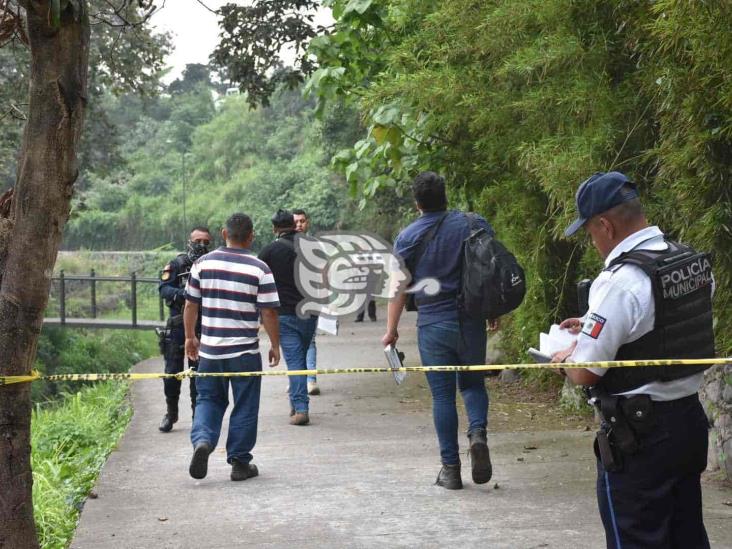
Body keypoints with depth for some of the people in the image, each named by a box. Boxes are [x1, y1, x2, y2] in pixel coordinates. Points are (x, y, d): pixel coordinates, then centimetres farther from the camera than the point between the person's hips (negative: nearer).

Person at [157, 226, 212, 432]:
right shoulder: (177, 265, 1)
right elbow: (163, 289, -8)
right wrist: (182, 293, -26)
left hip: (203, 329, 1)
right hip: (177, 327, -1)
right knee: (172, 373, 3)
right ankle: (171, 413, 19)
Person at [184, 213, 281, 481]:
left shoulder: (203, 263, 1)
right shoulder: (259, 269, -8)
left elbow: (190, 305, 6)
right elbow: (268, 312, -9)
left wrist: (190, 337, 18)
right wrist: (275, 346, 3)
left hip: (210, 349, 3)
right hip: (245, 351, -2)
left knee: (209, 399, 17)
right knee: (244, 407, 9)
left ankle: (202, 440, -7)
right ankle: (240, 462, 14)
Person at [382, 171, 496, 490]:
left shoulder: (408, 237, -2)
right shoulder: (474, 225, 0)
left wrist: (391, 329, 7)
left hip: (433, 325, -1)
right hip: (471, 321, 1)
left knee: (442, 395, 6)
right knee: (473, 383, 17)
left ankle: (450, 468, 7)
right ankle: (478, 433, -11)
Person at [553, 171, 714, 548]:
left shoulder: (621, 281, -22)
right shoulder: (695, 263, 2)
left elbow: (585, 373, -20)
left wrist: (564, 358, 1)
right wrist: (595, 326, 18)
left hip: (638, 433, -8)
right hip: (690, 418, 8)